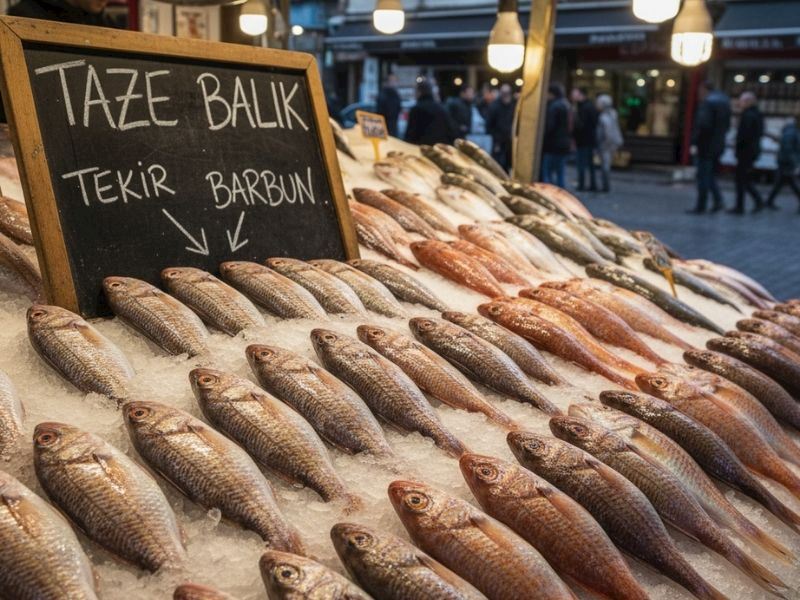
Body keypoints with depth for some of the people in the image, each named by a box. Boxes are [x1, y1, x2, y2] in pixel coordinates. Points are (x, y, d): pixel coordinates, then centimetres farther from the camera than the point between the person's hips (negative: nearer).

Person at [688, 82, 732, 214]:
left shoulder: (707, 103, -14)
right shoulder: (724, 101, 14)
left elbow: (703, 125, -24)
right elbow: (727, 125, 16)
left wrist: (695, 143, -19)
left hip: (706, 146, -8)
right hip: (718, 145, 8)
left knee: (703, 177, -2)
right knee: (710, 175, 17)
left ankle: (700, 207, 2)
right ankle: (718, 200, 4)